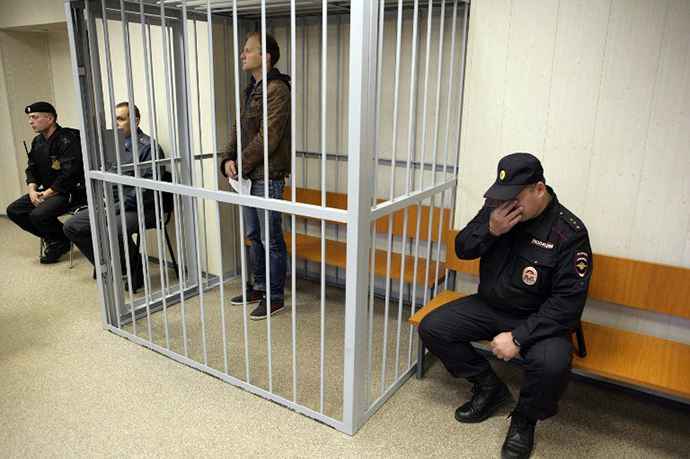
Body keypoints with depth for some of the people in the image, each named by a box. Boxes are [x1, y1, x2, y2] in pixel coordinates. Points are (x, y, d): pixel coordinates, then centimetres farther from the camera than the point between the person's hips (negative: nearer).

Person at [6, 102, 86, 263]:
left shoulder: (66, 140, -17)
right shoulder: (37, 142, 13)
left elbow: (69, 173, -24)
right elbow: (31, 169, 19)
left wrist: (47, 194, -19)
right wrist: (32, 190, 0)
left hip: (72, 191, -10)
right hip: (47, 191, 10)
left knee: (38, 215, -28)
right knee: (13, 210, 2)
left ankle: (62, 241, 1)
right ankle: (53, 239, 5)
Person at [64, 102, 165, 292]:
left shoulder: (147, 147, -10)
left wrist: (117, 207, -17)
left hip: (139, 208, -9)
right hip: (111, 205, 9)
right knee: (71, 226, 3)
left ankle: (135, 275, -10)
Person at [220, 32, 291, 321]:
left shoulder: (277, 90, -14)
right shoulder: (250, 90, 16)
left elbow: (268, 137, -20)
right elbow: (239, 128, 15)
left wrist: (242, 166, -14)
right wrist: (229, 159, -1)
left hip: (267, 177, -9)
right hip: (249, 176, 10)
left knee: (271, 239, 0)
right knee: (255, 235, 18)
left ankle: (275, 297, 14)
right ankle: (259, 287, 33)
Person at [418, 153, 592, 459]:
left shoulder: (570, 233, -19)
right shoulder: (496, 207, -5)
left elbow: (568, 302, -20)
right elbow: (462, 249, 0)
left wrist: (519, 337, -26)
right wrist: (490, 231, -22)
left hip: (538, 319, -5)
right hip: (489, 305, 5)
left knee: (551, 364, -35)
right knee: (431, 328, -8)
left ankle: (525, 419, 2)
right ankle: (489, 389, 13)